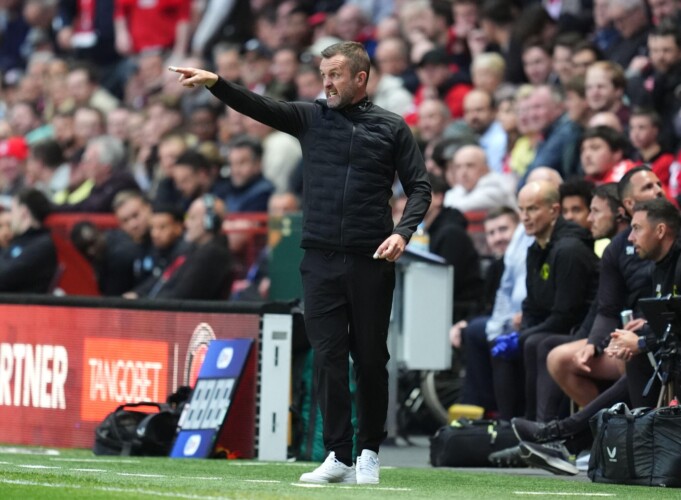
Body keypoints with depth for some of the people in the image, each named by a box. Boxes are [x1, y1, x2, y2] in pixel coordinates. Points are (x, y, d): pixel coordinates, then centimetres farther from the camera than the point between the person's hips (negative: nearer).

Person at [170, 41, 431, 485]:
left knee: (371, 360, 4)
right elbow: (257, 107, -4)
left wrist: (403, 232, -12)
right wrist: (217, 84, -20)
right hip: (321, 260, 2)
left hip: (371, 262, -2)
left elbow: (419, 187, 5)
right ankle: (338, 456, -1)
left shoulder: (392, 128, 5)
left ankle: (369, 453, 16)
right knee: (328, 357, -2)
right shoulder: (311, 118, 9)